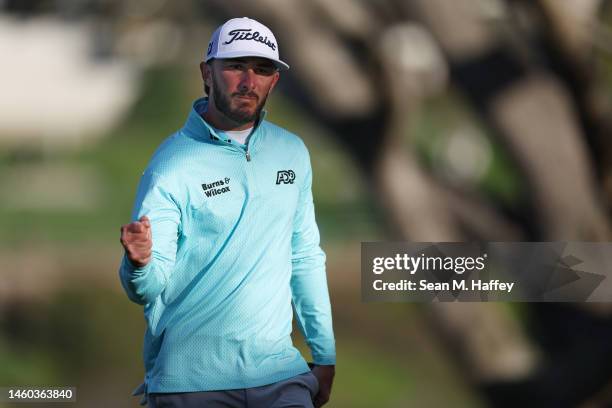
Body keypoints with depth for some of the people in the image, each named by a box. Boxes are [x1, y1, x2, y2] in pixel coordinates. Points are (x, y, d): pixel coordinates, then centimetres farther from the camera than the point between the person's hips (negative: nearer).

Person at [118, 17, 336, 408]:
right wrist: (141, 263, -35)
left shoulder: (292, 153, 6)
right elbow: (148, 288, -13)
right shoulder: (173, 164, -10)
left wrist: (324, 354, 12)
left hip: (279, 374, 4)